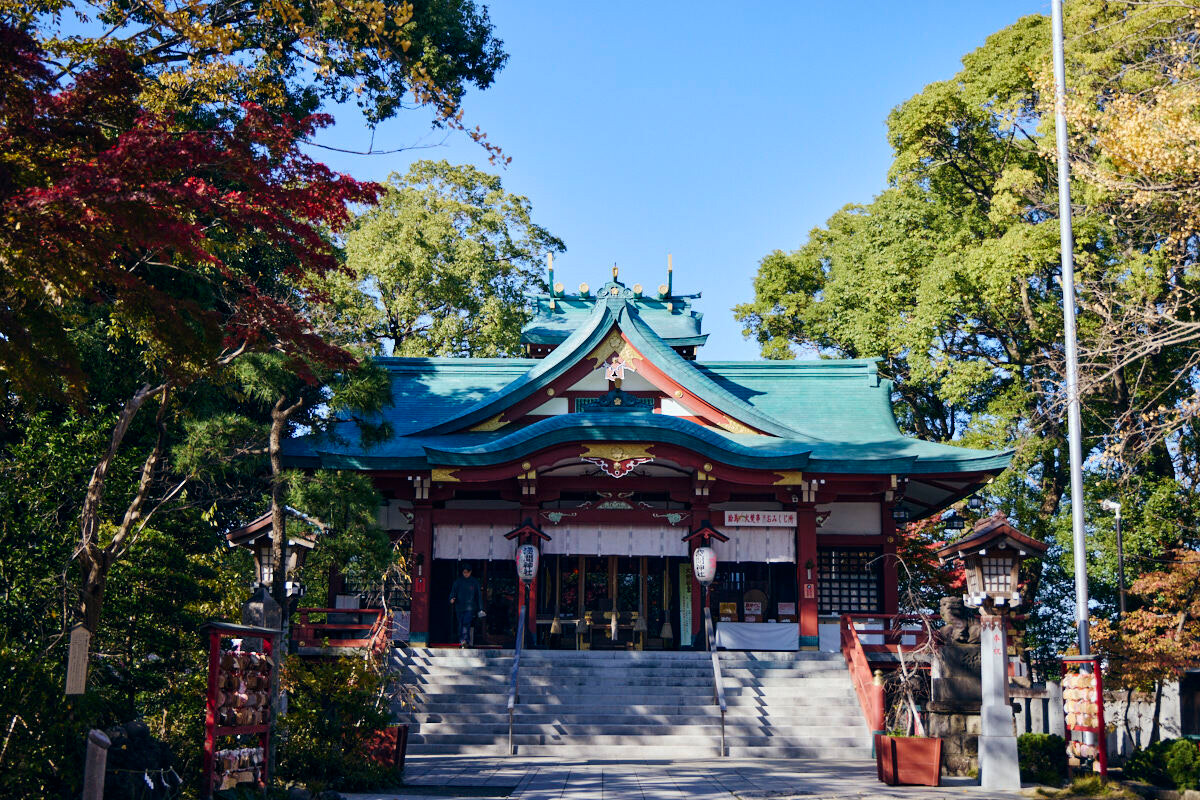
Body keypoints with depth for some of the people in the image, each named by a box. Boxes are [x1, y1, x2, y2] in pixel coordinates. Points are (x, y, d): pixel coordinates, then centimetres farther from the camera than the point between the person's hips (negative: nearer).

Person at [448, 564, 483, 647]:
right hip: (459, 607, 2)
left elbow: (479, 595, 9)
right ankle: (461, 641, 11)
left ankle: (465, 640, -25)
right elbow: (453, 591, 5)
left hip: (470, 608, -2)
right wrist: (452, 598, -18)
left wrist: (480, 609, 7)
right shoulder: (458, 582, 8)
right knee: (461, 624, 4)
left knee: (466, 623, -18)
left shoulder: (474, 582, 6)